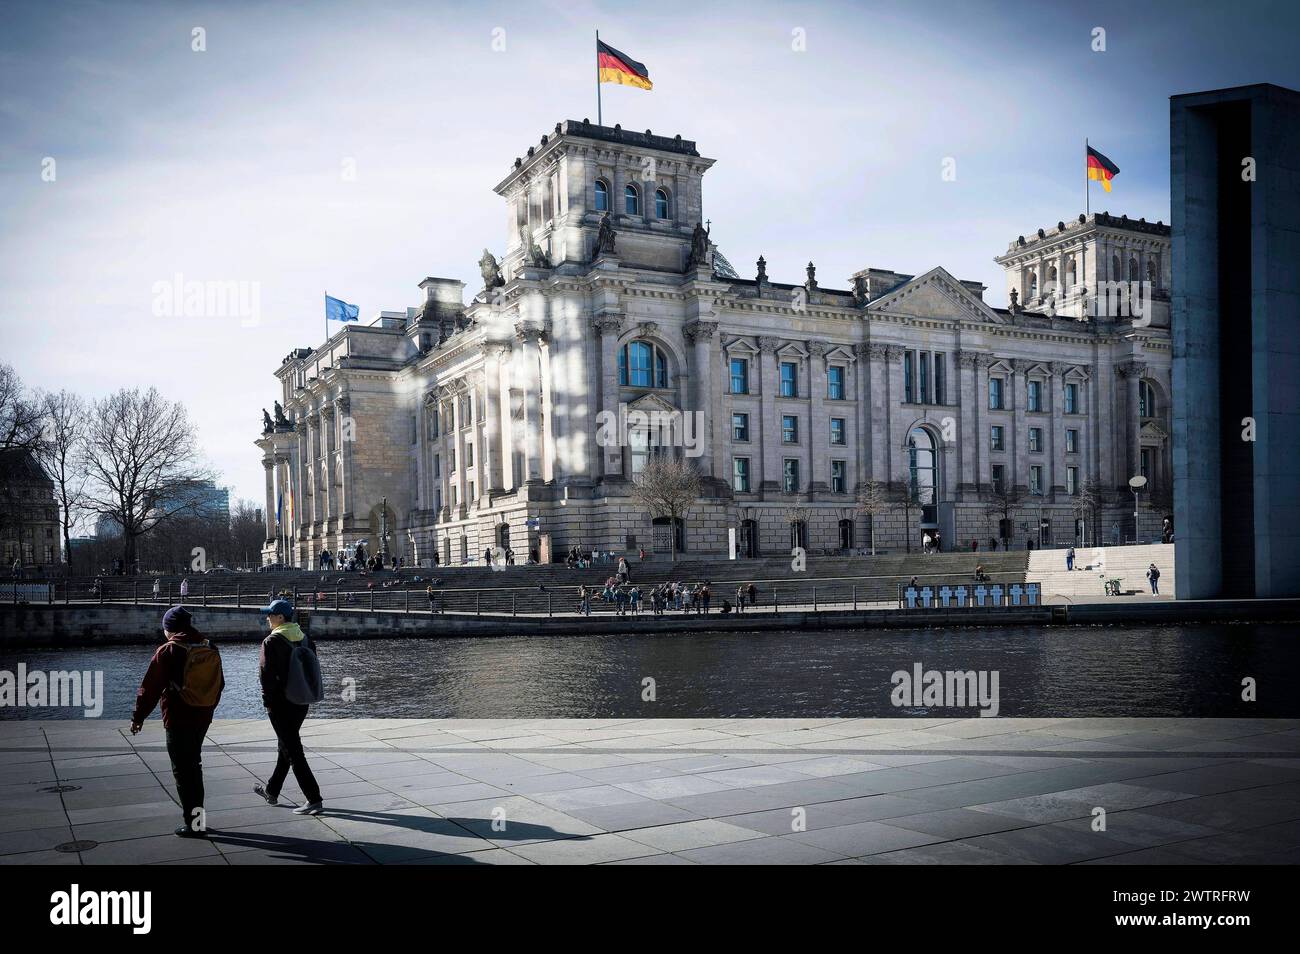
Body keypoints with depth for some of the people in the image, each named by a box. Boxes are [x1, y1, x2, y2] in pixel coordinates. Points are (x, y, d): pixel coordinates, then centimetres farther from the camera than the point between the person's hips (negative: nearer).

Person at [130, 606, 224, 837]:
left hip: (178, 721, -6)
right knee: (194, 765, 20)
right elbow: (219, 684, 14)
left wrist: (138, 716, 1)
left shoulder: (168, 651, -13)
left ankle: (194, 824, 2)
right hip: (203, 718, 6)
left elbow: (150, 687, -10)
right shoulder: (210, 649, 4)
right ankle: (196, 814, 27)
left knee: (183, 770, 1)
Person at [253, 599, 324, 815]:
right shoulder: (304, 638, 6)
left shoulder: (272, 642, -16)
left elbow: (266, 674, -18)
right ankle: (272, 791, 37)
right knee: (287, 746, 21)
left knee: (292, 751, -3)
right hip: (301, 703, 8)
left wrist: (268, 700, -6)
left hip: (281, 704, -8)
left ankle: (314, 799, -5)